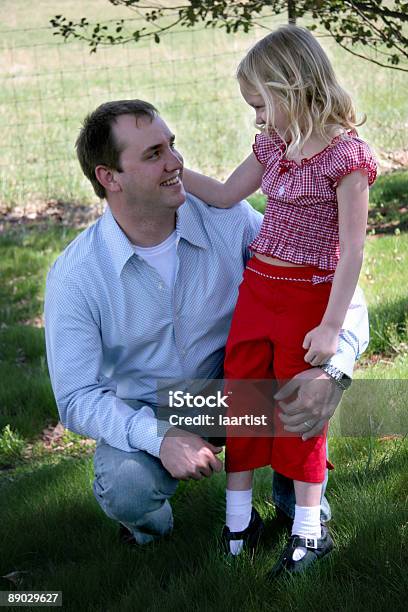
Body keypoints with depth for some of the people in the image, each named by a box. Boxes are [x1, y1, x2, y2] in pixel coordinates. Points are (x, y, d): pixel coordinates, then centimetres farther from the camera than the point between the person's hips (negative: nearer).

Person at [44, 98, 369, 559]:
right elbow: (76, 397, -19)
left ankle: (295, 494, 1)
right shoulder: (75, 275, -19)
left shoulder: (229, 221, -17)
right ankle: (150, 519, 6)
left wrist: (333, 371, -39)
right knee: (126, 489, -34)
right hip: (144, 416, -2)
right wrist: (160, 437, -37)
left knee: (309, 362, -26)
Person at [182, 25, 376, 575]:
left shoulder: (346, 154, -16)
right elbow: (225, 195, 21)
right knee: (240, 397, 10)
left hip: (309, 296, -7)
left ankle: (309, 530, 20)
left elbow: (352, 248, -16)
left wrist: (331, 326, -17)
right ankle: (239, 520, 24)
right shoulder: (274, 145, 7)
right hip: (257, 286, 7)